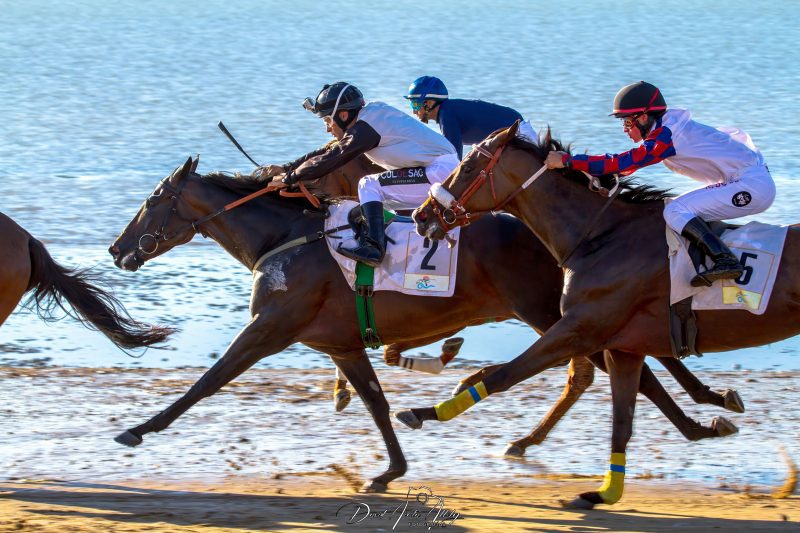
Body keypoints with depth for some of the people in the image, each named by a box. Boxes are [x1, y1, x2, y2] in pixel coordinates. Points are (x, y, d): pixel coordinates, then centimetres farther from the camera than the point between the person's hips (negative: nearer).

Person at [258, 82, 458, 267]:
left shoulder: (365, 128, -14)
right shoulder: (365, 123, 15)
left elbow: (331, 159, -13)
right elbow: (328, 151, 20)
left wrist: (288, 178, -5)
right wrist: (286, 168, 19)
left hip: (439, 171, -10)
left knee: (369, 185, -13)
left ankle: (373, 246, -24)